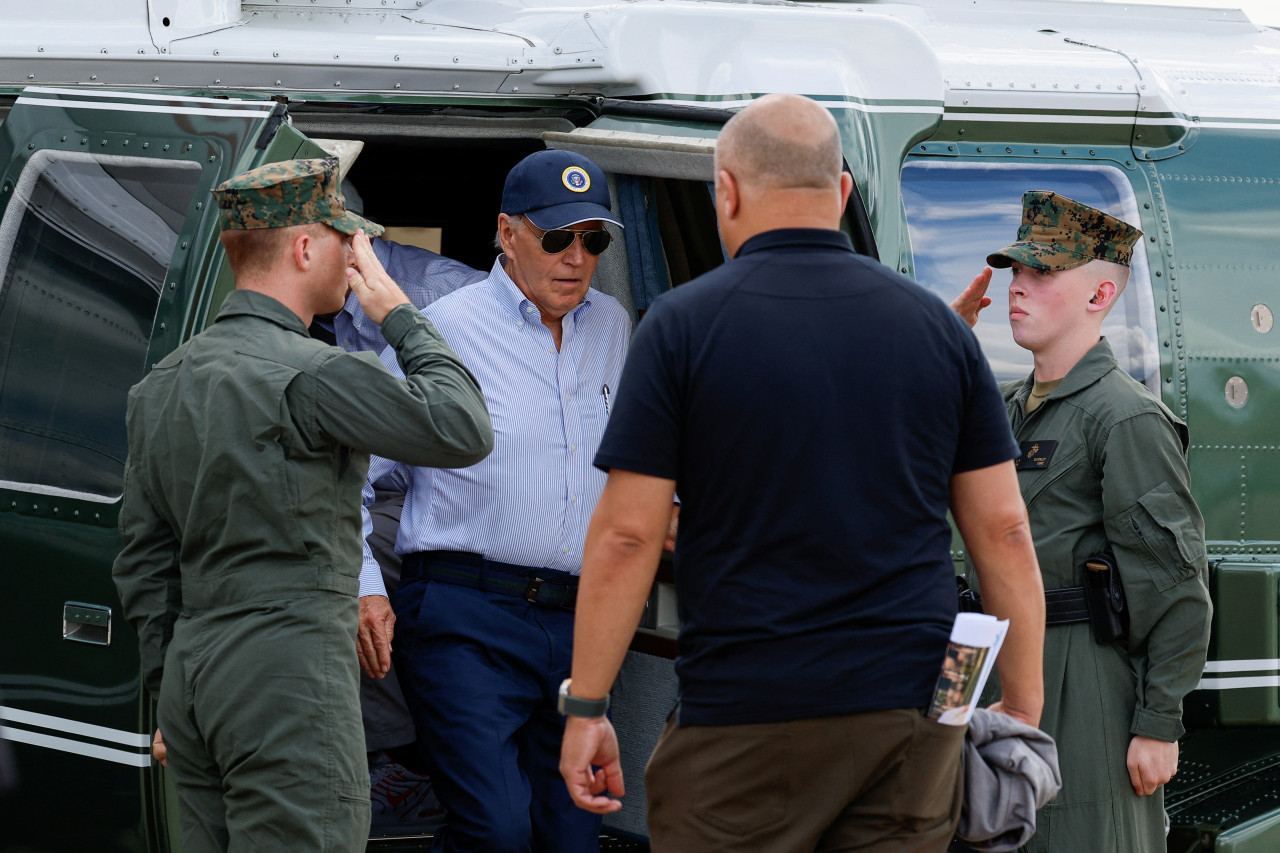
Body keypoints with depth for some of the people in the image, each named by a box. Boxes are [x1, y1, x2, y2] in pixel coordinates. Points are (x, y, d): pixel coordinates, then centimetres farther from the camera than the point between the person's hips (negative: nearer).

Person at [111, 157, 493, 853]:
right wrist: (399, 318, 2)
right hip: (288, 673, -9)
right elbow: (463, 432, -10)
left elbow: (144, 561, 17)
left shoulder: (163, 383, 14)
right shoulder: (310, 374, -13)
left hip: (192, 669, 9)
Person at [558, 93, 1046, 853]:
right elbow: (1004, 532, 6)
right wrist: (1023, 715, 12)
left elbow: (627, 534, -6)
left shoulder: (684, 325, -3)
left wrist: (586, 708, 1)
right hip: (911, 716, 3)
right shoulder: (938, 327, 7)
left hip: (743, 722, -3)